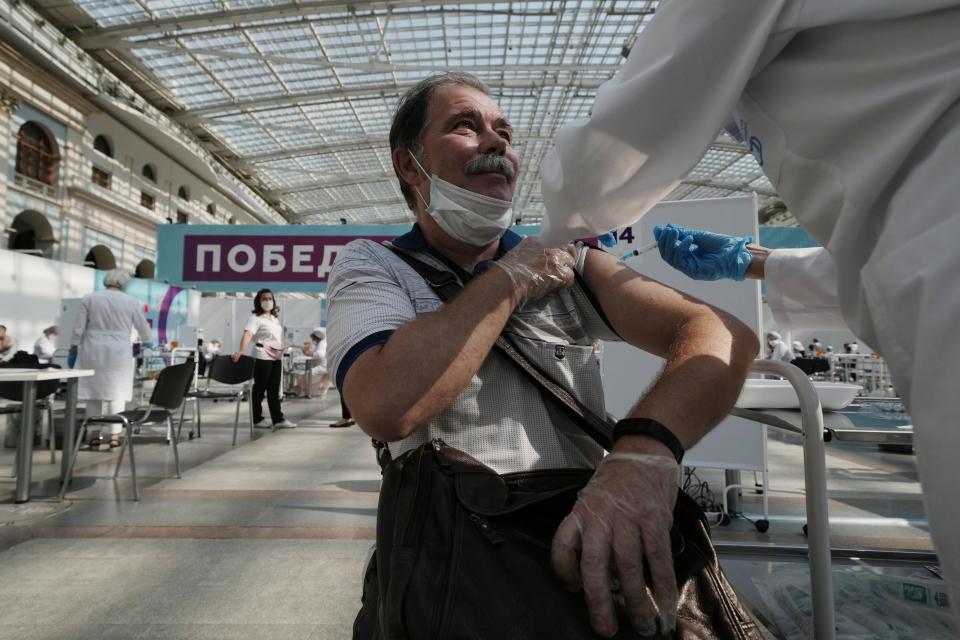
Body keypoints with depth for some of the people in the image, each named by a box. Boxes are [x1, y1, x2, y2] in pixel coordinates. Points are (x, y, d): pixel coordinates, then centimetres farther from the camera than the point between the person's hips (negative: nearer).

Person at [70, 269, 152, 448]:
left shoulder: (89, 298, 2)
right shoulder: (132, 302, 0)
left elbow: (78, 329, 0)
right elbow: (144, 331, 6)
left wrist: (73, 349, 11)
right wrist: (147, 338, 27)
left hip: (93, 351, 2)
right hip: (119, 353, -1)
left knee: (94, 390, 9)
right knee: (117, 392, 2)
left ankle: (95, 433, 12)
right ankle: (114, 435, 0)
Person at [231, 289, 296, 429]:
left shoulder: (275, 318, 15)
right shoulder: (255, 318, -9)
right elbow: (247, 334, -24)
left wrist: (282, 354, 19)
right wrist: (241, 351, -39)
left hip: (276, 357, 7)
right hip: (263, 357, -7)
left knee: (274, 390, 6)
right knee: (259, 388, 2)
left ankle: (278, 419, 6)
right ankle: (257, 419, 12)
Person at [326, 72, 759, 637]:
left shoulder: (563, 259, 7)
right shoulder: (371, 265, 2)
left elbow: (726, 334, -7)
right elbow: (388, 409, -20)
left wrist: (645, 447, -27)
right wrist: (509, 279, -9)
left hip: (590, 539, 3)